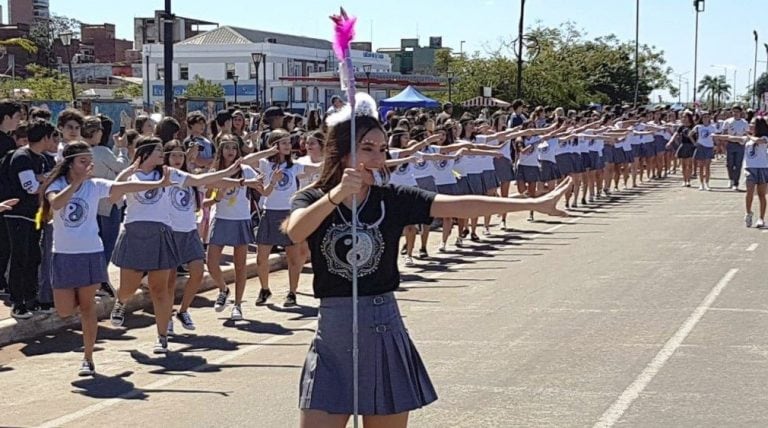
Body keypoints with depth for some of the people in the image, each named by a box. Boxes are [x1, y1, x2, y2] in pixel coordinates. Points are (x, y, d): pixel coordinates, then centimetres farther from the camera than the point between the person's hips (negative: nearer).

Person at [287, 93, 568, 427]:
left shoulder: (393, 200, 1)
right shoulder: (312, 199, 0)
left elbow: (459, 206, -7)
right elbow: (296, 232, -23)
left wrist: (535, 204, -13)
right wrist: (336, 194, -38)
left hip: (385, 332, 1)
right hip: (333, 333, -1)